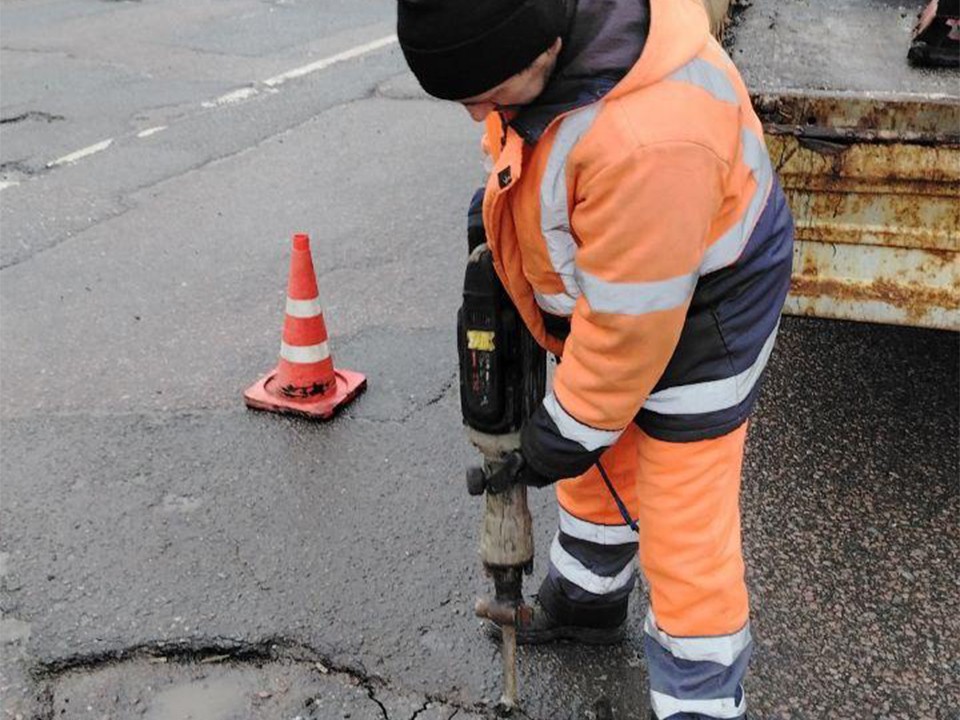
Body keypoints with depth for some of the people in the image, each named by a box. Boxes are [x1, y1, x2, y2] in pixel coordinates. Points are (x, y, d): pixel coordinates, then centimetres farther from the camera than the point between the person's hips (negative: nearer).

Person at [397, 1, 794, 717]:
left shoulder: (648, 140, -41)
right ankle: (587, 602, 49)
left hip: (698, 304, -8)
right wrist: (501, 197, 7)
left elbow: (630, 317, -30)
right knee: (597, 465, 24)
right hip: (604, 282, 9)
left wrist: (568, 429, -17)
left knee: (684, 527, -1)